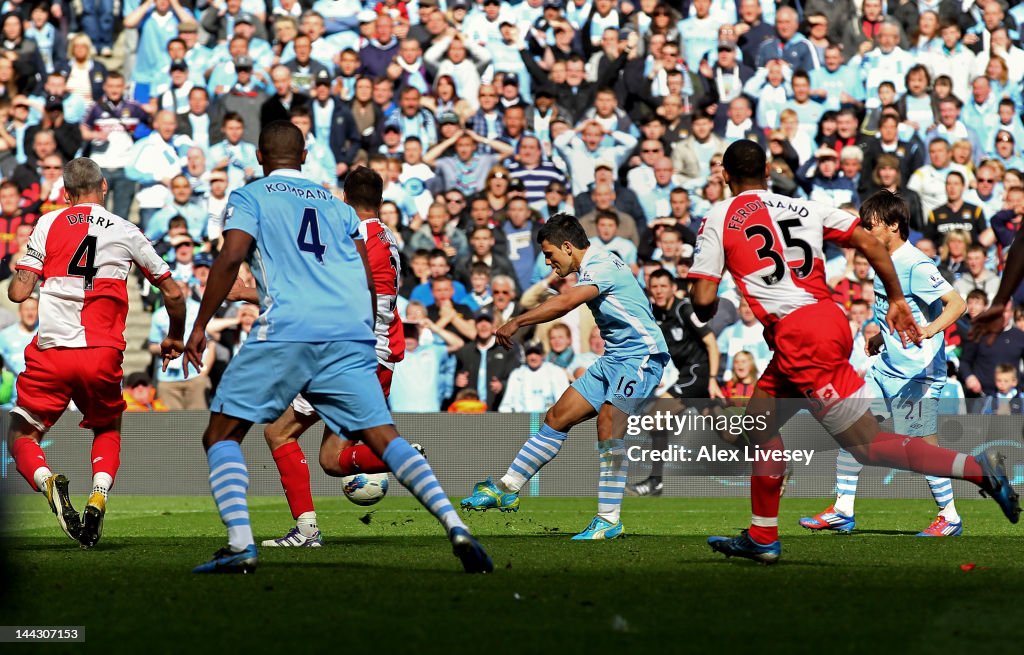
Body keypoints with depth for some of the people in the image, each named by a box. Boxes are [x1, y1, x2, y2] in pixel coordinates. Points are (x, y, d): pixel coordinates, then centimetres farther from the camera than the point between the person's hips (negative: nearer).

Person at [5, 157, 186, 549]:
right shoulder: (126, 232, 9)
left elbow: (19, 292, 0)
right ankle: (98, 498, -2)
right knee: (108, 431, 26)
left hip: (51, 353, -1)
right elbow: (173, 294, 14)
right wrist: (174, 339, 32)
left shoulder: (48, 224, 5)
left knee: (21, 438, 13)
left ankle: (46, 481, -21)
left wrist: (15, 279, 25)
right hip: (102, 355, 1)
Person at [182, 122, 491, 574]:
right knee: (383, 437, 3)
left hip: (285, 332, -4)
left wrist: (199, 326, -1)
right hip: (349, 334, 4)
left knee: (221, 436, 5)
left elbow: (231, 257, -3)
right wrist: (365, 342, 28)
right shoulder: (339, 206, 26)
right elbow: (368, 281, 19)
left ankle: (240, 544, -13)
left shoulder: (249, 197, 13)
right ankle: (454, 526, -16)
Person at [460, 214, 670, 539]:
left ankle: (609, 521, -19)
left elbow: (565, 303, -30)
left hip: (640, 356, -10)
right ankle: (506, 490, 9)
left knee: (608, 425, -21)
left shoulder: (601, 266, -17)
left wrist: (517, 322, -28)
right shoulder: (596, 265, 14)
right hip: (615, 358, 10)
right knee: (558, 417, 6)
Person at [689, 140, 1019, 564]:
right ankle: (761, 538, 27)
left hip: (797, 335, -7)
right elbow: (870, 244, 7)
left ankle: (977, 468, -18)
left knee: (868, 446, -6)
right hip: (828, 318, 7)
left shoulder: (718, 219, 2)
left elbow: (704, 299, -3)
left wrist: (708, 314, 21)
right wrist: (896, 299, 15)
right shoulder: (805, 208, 16)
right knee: (759, 420, 23)